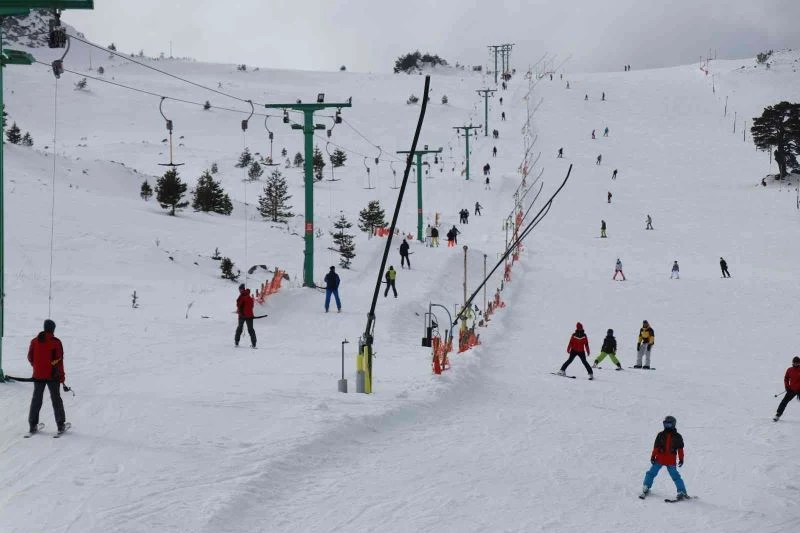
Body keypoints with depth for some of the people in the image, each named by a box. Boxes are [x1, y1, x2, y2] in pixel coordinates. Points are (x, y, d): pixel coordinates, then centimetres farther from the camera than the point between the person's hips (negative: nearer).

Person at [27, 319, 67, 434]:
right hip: (53, 376, -2)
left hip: (38, 375, 2)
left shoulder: (34, 341, 1)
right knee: (56, 399, 6)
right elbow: (59, 360, -9)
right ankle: (60, 425, 6)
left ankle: (33, 425, 6)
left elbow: (30, 358, 8)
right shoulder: (56, 342, -9)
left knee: (36, 399, 10)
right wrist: (62, 376, -3)